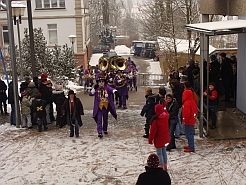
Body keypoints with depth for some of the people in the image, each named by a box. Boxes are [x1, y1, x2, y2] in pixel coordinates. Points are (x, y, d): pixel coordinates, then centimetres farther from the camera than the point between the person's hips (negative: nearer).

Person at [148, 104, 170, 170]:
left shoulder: (155, 119, -24)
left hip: (158, 139, -7)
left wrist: (150, 140, -7)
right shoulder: (166, 116, -8)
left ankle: (161, 166, 5)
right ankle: (165, 166, 31)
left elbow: (153, 131, -18)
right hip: (165, 138, 7)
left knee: (159, 153, 3)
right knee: (164, 151, 20)